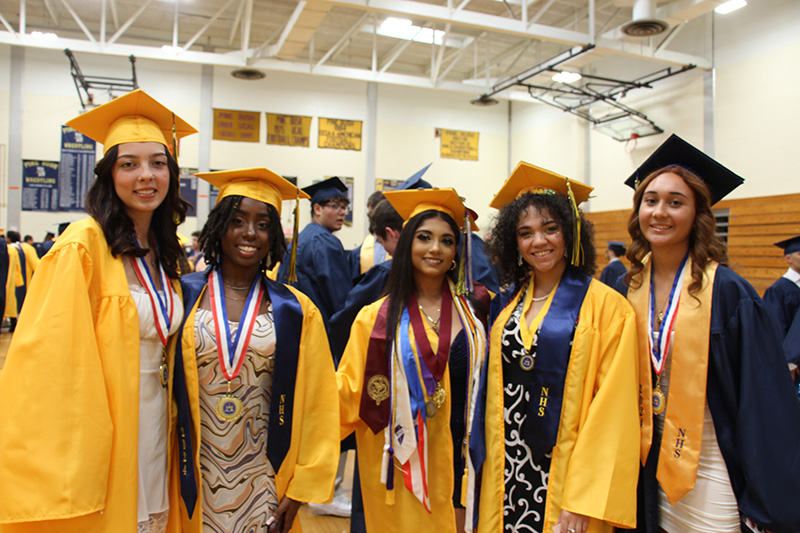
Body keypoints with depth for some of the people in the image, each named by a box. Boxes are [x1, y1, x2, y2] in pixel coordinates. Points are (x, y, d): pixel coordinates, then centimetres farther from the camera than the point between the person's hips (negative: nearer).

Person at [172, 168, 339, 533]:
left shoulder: (297, 312, -4)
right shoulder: (183, 297, -3)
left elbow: (316, 408, -2)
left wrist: (301, 489, -4)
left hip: (266, 485, 0)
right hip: (197, 482, 1)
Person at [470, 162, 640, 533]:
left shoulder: (606, 306, -9)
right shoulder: (505, 304, 6)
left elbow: (612, 408, -13)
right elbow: (491, 393, 10)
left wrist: (584, 501, -17)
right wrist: (486, 467, 7)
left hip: (565, 478, -4)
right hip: (504, 475, 4)